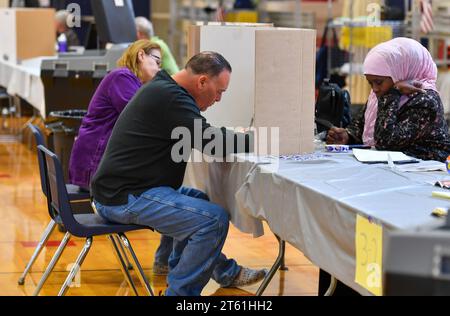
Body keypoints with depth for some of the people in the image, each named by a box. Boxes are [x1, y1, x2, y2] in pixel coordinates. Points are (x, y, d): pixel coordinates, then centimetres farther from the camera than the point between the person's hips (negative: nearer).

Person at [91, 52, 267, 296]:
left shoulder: (162, 90, 15)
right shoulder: (170, 98, -18)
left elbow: (204, 137, 21)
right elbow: (214, 144, -22)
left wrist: (237, 135, 7)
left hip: (119, 189, 11)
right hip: (124, 198, -11)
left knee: (200, 202, 26)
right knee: (214, 219, -18)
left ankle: (225, 272, 37)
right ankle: (180, 292, -7)